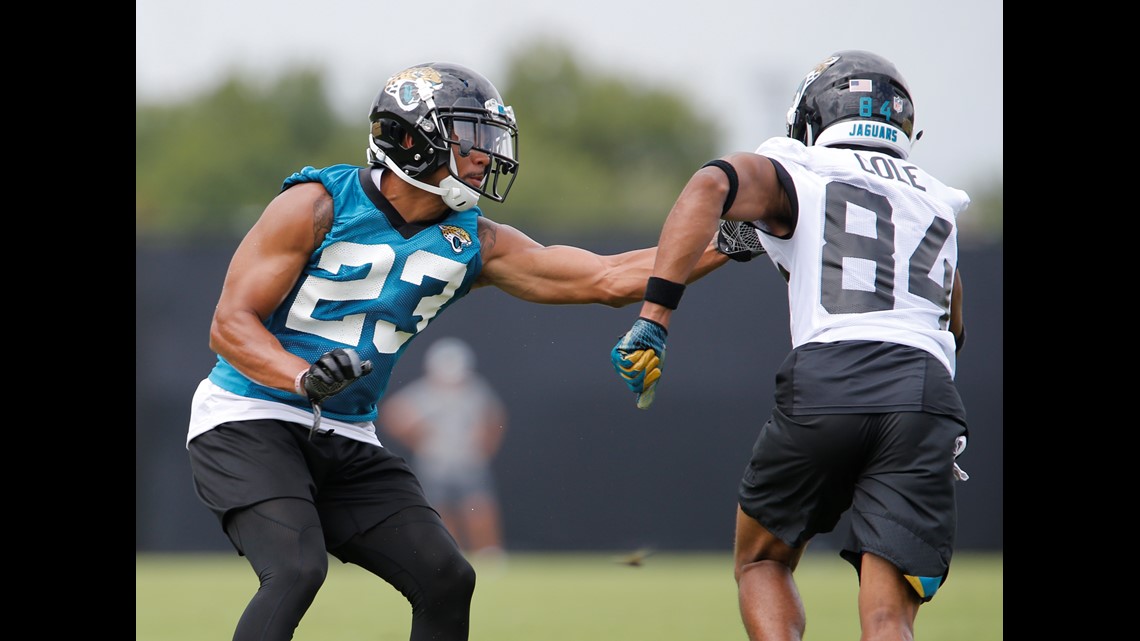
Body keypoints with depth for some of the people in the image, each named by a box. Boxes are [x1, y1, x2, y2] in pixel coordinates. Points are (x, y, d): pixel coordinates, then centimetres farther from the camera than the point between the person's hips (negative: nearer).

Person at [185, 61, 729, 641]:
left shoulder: (471, 244, 3)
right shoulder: (317, 206, -12)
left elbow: (607, 279, 3)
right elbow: (231, 324, -15)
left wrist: (722, 247, -4)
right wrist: (303, 377, -33)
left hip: (345, 442, 6)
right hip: (251, 420, -6)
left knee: (447, 581, -2)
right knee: (296, 571, -27)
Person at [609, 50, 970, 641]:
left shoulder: (795, 173, 15)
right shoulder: (940, 205, 30)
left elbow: (711, 186, -6)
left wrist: (654, 318, -12)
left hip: (826, 380, -2)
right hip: (929, 399, 3)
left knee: (762, 561, 21)